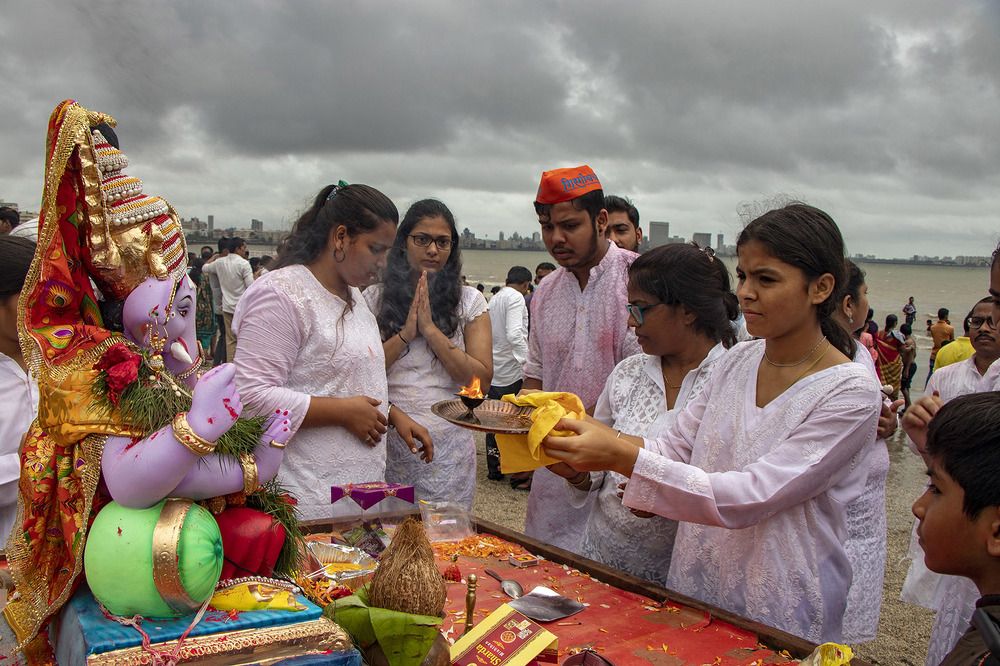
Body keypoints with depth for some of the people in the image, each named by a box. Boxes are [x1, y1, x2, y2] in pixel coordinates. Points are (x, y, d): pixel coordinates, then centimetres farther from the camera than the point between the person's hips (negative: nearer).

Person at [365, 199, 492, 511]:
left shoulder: (470, 301, 4)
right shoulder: (375, 297, 5)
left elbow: (482, 379, -6)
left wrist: (431, 330, -12)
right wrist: (406, 334, -12)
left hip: (448, 444, 0)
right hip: (386, 442, 0)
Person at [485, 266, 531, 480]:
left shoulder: (494, 299, 15)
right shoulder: (516, 298, -10)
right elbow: (515, 334, -23)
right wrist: (526, 361, -24)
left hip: (493, 370, 8)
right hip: (512, 369, -8)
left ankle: (494, 469, 16)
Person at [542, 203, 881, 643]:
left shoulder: (851, 391, -18)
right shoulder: (738, 361, 1)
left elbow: (749, 497, -26)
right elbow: (675, 447, -1)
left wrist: (623, 457, -33)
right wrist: (594, 438, -18)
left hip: (781, 621, -5)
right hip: (693, 589, 5)